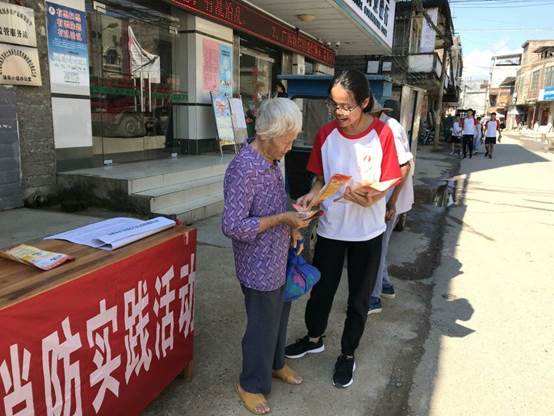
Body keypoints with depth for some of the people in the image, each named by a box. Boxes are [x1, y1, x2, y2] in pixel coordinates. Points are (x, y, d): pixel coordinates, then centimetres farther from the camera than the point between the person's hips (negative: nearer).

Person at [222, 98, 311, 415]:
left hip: (279, 260, 8)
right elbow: (233, 227, -27)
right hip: (260, 266, -8)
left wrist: (291, 227, 0)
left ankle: (276, 364, 49)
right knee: (263, 325, 10)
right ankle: (251, 385, 34)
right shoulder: (243, 168, -25)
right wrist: (282, 219, -24)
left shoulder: (272, 160, 3)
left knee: (279, 316, 24)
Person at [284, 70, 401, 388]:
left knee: (359, 296, 13)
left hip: (367, 231, -2)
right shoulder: (326, 134, -7)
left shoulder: (382, 133, -14)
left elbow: (387, 183, -10)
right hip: (330, 227, 2)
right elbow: (321, 177, 3)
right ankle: (315, 338, 44)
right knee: (321, 288, 17)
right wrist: (313, 195, -18)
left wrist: (370, 197, -31)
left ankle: (348, 354, 35)